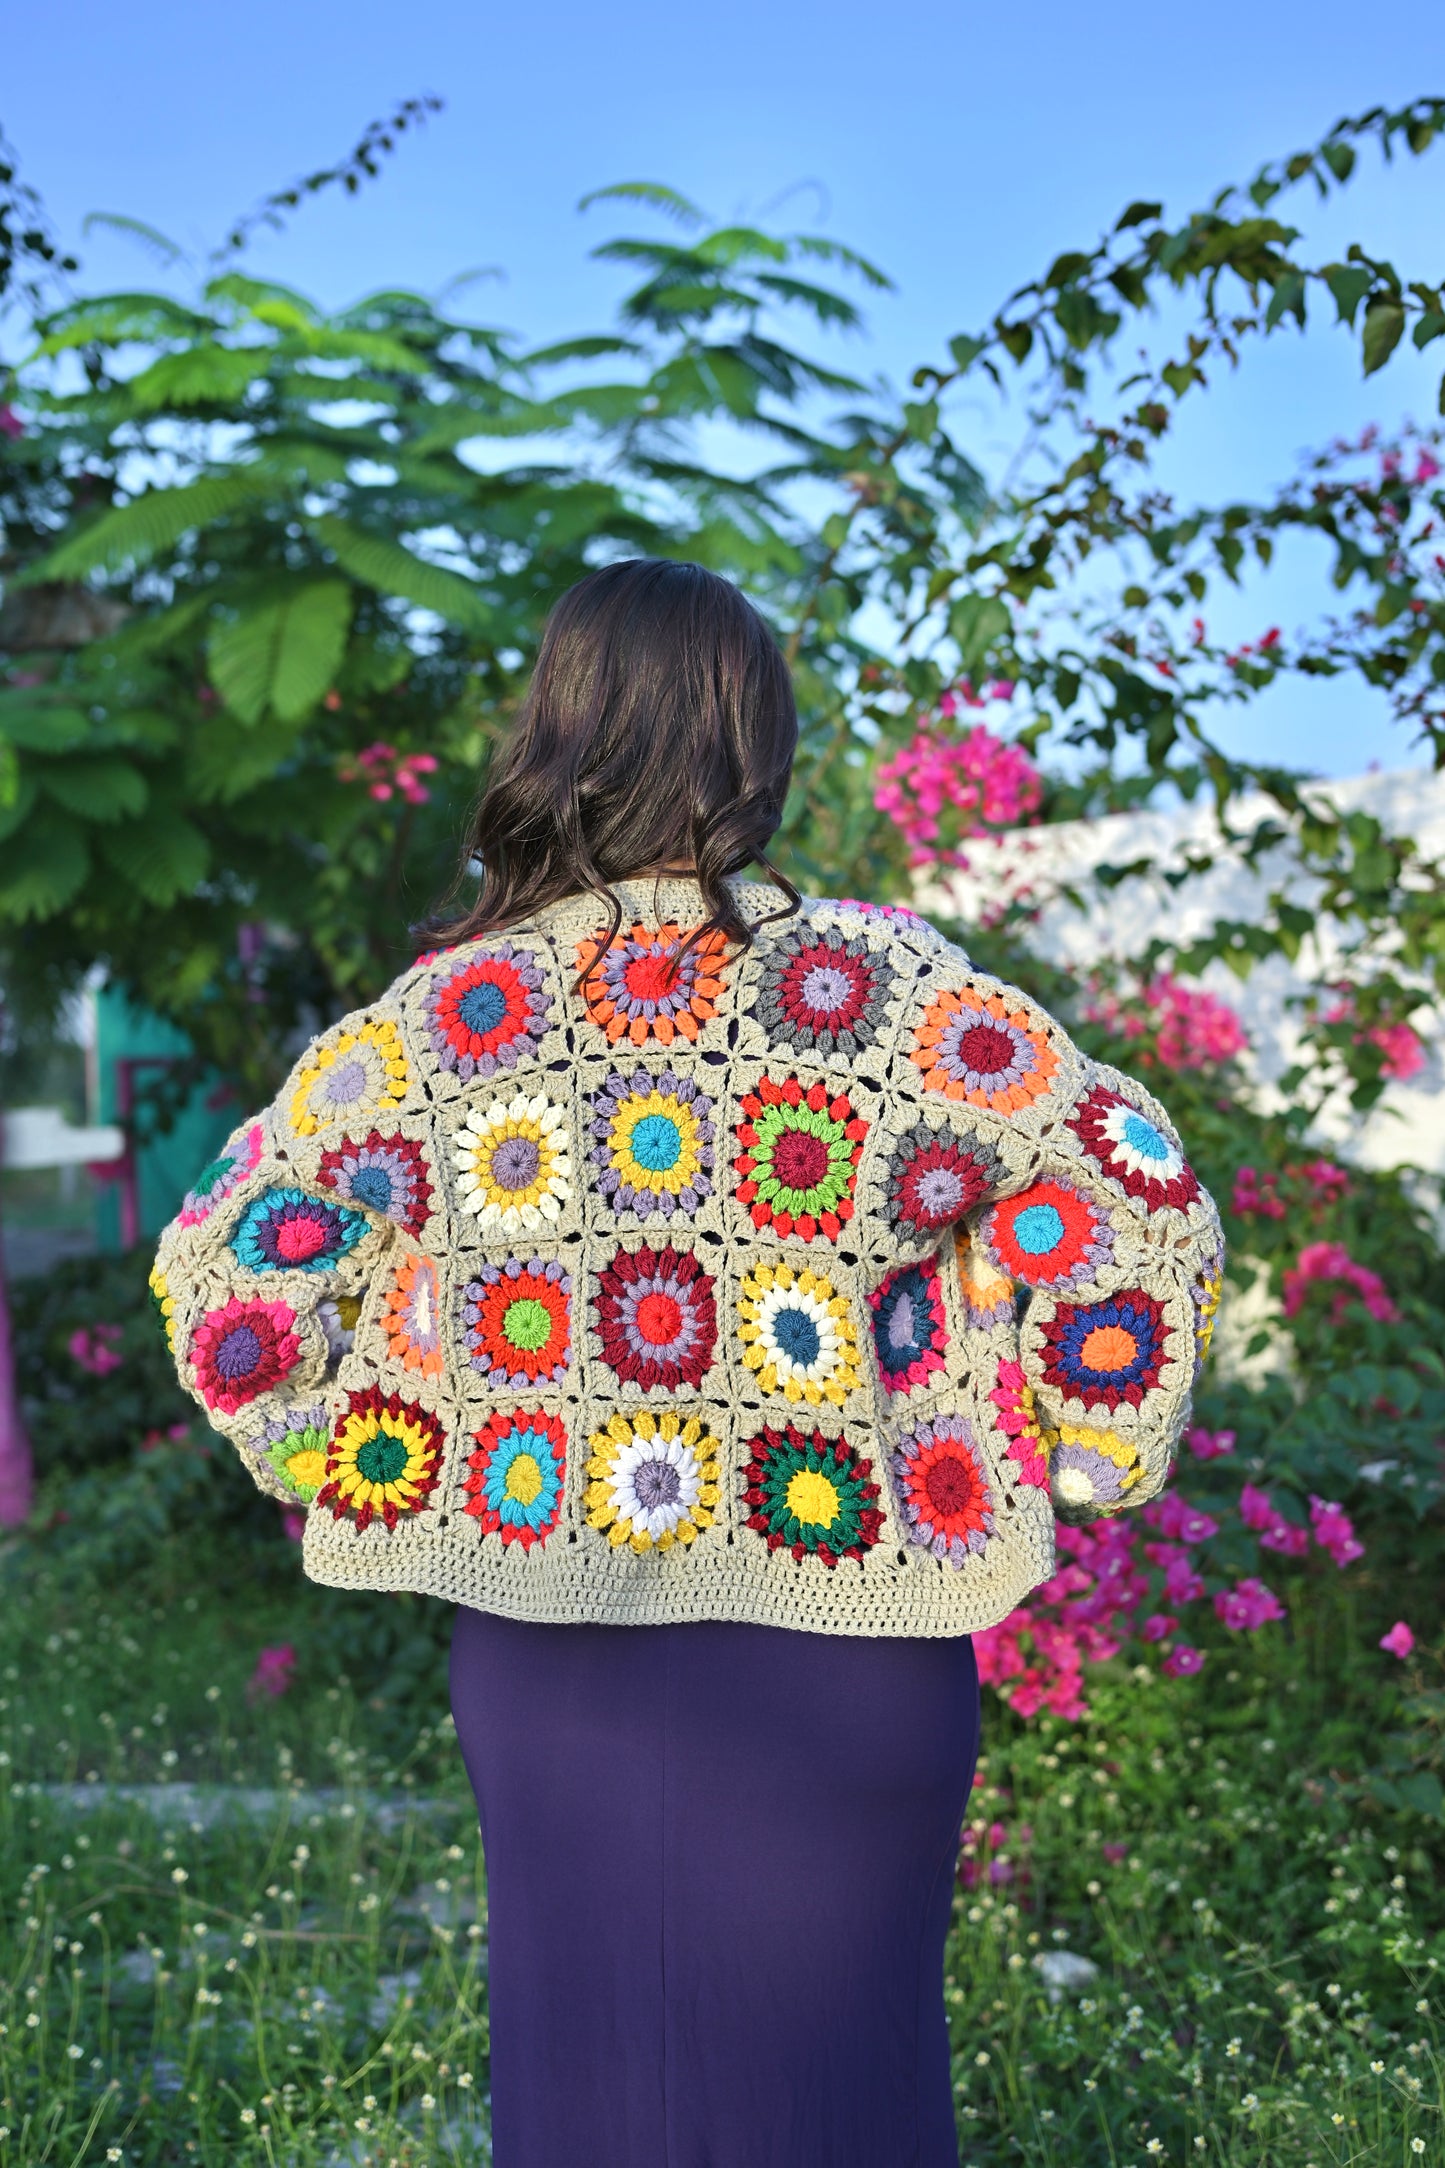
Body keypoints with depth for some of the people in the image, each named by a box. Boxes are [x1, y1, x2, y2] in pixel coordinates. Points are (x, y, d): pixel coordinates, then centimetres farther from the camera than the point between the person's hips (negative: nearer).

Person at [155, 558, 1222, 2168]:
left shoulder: (448, 1013, -8)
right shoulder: (894, 990, -11)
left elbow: (222, 1268, -4)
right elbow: (1141, 1222, -9)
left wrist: (343, 1464, 8)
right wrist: (1067, 1457, 2)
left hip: (551, 1654, 1)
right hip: (839, 1643, -1)